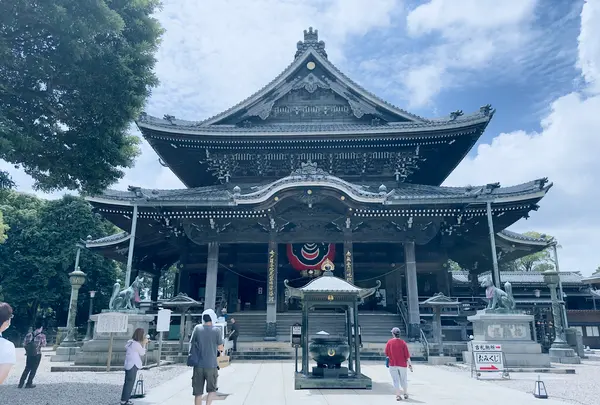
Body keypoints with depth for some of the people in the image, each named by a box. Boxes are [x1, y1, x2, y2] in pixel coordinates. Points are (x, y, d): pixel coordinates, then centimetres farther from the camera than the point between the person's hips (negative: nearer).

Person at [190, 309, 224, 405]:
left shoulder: (197, 328, 0)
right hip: (211, 365, -2)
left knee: (198, 392, 10)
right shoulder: (216, 330, -6)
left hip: (198, 365, 2)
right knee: (212, 389, 13)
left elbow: (191, 344, 5)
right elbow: (220, 348, 1)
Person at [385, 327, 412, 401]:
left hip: (392, 364, -1)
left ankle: (398, 395, 0)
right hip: (402, 364, 1)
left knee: (396, 380, 4)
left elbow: (386, 353, 0)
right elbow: (407, 355, -8)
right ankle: (405, 394, 26)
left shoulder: (389, 342, -6)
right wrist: (410, 364, 0)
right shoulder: (403, 343, -7)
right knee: (403, 379, 16)